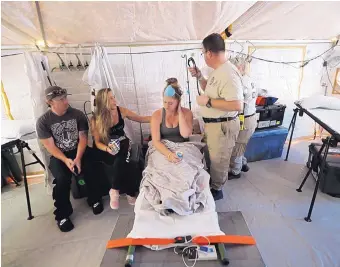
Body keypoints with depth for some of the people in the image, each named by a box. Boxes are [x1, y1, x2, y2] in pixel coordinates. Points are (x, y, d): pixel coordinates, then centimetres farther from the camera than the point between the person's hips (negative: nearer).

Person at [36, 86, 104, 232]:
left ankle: (95, 199, 2)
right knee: (62, 178, -28)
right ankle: (62, 214, -3)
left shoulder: (78, 114, -5)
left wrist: (78, 158, -19)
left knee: (90, 171, -26)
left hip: (79, 151, 1)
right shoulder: (43, 121, -7)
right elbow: (50, 146, -9)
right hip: (58, 156, 0)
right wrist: (66, 160, -23)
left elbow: (83, 138, -6)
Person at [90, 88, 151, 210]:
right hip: (105, 150, -2)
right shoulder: (96, 119, -10)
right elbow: (97, 142, -7)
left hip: (122, 145, 2)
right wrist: (108, 148, -29)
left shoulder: (121, 111, -3)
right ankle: (130, 192, -11)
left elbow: (141, 119, 6)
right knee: (122, 164, -32)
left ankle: (115, 190, -11)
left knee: (120, 161, -33)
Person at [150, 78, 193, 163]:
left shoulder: (187, 113, -2)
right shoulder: (157, 115, -4)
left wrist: (179, 112, -12)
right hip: (164, 150, 0)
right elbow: (156, 141, -12)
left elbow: (185, 135, -16)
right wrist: (169, 154, -28)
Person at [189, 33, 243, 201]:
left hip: (222, 126, -10)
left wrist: (208, 102, -27)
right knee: (212, 156, 25)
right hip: (212, 123, 10)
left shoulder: (228, 74, -25)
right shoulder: (218, 71, 7)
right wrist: (199, 77, 8)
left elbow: (237, 105, -33)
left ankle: (217, 190, 33)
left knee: (218, 160, 10)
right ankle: (212, 182, 47)